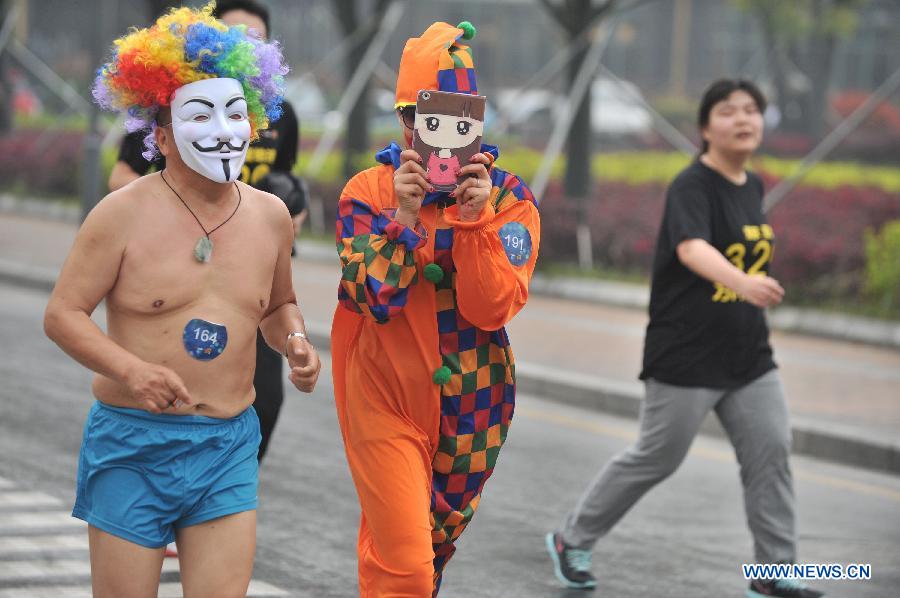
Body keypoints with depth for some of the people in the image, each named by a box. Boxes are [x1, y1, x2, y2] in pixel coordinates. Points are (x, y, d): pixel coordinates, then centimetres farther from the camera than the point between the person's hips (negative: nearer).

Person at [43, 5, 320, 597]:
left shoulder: (271, 216, 7)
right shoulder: (124, 214, -8)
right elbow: (63, 313, -6)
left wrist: (295, 342, 2)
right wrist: (130, 369, -22)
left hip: (229, 447, 4)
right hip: (133, 445, -3)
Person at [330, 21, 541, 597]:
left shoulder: (509, 196, -4)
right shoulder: (368, 191, -6)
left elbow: (491, 309, -15)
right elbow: (372, 298, -16)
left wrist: (475, 220, -25)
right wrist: (403, 215, -26)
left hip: (473, 406, 2)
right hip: (387, 403, -2)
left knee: (440, 539, 20)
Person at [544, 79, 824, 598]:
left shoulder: (753, 186, 9)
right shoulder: (692, 187, -16)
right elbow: (691, 248, -36)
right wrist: (741, 282, -54)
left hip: (749, 356, 7)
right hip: (686, 356, -7)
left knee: (771, 450, -3)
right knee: (657, 459, 2)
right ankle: (574, 539, 20)